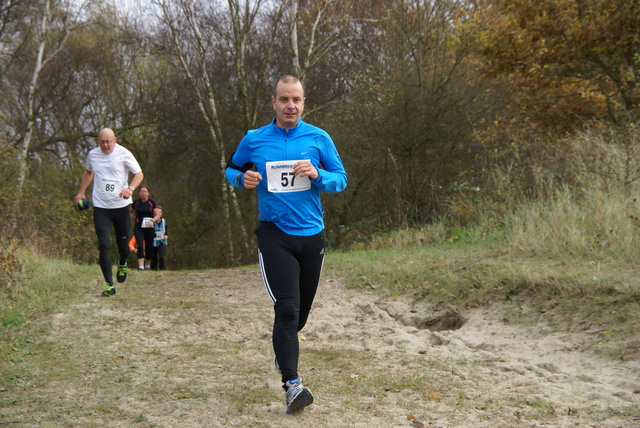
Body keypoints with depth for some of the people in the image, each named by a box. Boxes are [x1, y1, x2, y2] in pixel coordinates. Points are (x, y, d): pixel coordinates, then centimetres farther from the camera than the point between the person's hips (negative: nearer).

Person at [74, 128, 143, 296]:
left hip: (121, 206, -1)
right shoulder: (92, 154, 5)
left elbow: (139, 174, -6)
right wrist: (81, 192, 18)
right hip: (100, 207, 1)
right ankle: (109, 285, -9)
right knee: (104, 246, -10)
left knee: (123, 245, 8)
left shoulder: (123, 154, -6)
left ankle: (122, 264, 44)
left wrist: (130, 189, -24)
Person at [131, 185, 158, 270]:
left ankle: (147, 265, 29)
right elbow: (130, 212, 22)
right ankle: (140, 266, -22)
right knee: (140, 246, -16)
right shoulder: (136, 202, 5)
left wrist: (152, 221, -23)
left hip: (149, 228, 0)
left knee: (149, 248, 7)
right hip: (138, 227, 0)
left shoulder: (152, 202, -2)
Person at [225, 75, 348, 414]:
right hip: (275, 235, -2)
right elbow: (231, 169, 15)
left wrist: (317, 175, -17)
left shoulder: (319, 138, 0)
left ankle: (284, 346, 48)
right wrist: (243, 178, -8)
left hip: (312, 234, 2)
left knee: (301, 309, 16)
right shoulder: (254, 140, 0)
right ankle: (292, 384, -18)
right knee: (286, 307, -16)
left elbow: (341, 179, 3)